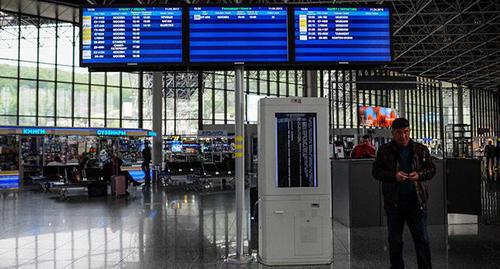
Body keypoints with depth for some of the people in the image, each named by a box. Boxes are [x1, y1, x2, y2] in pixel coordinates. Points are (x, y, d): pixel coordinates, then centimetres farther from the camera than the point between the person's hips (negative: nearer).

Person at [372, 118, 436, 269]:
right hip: (394, 201, 0)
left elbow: (432, 169, 10)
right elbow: (376, 171, 1)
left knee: (422, 238, 5)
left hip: (416, 200, 0)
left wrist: (419, 175, -11)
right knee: (395, 240, 9)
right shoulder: (385, 150, 2)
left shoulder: (420, 150, 6)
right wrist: (393, 176, -15)